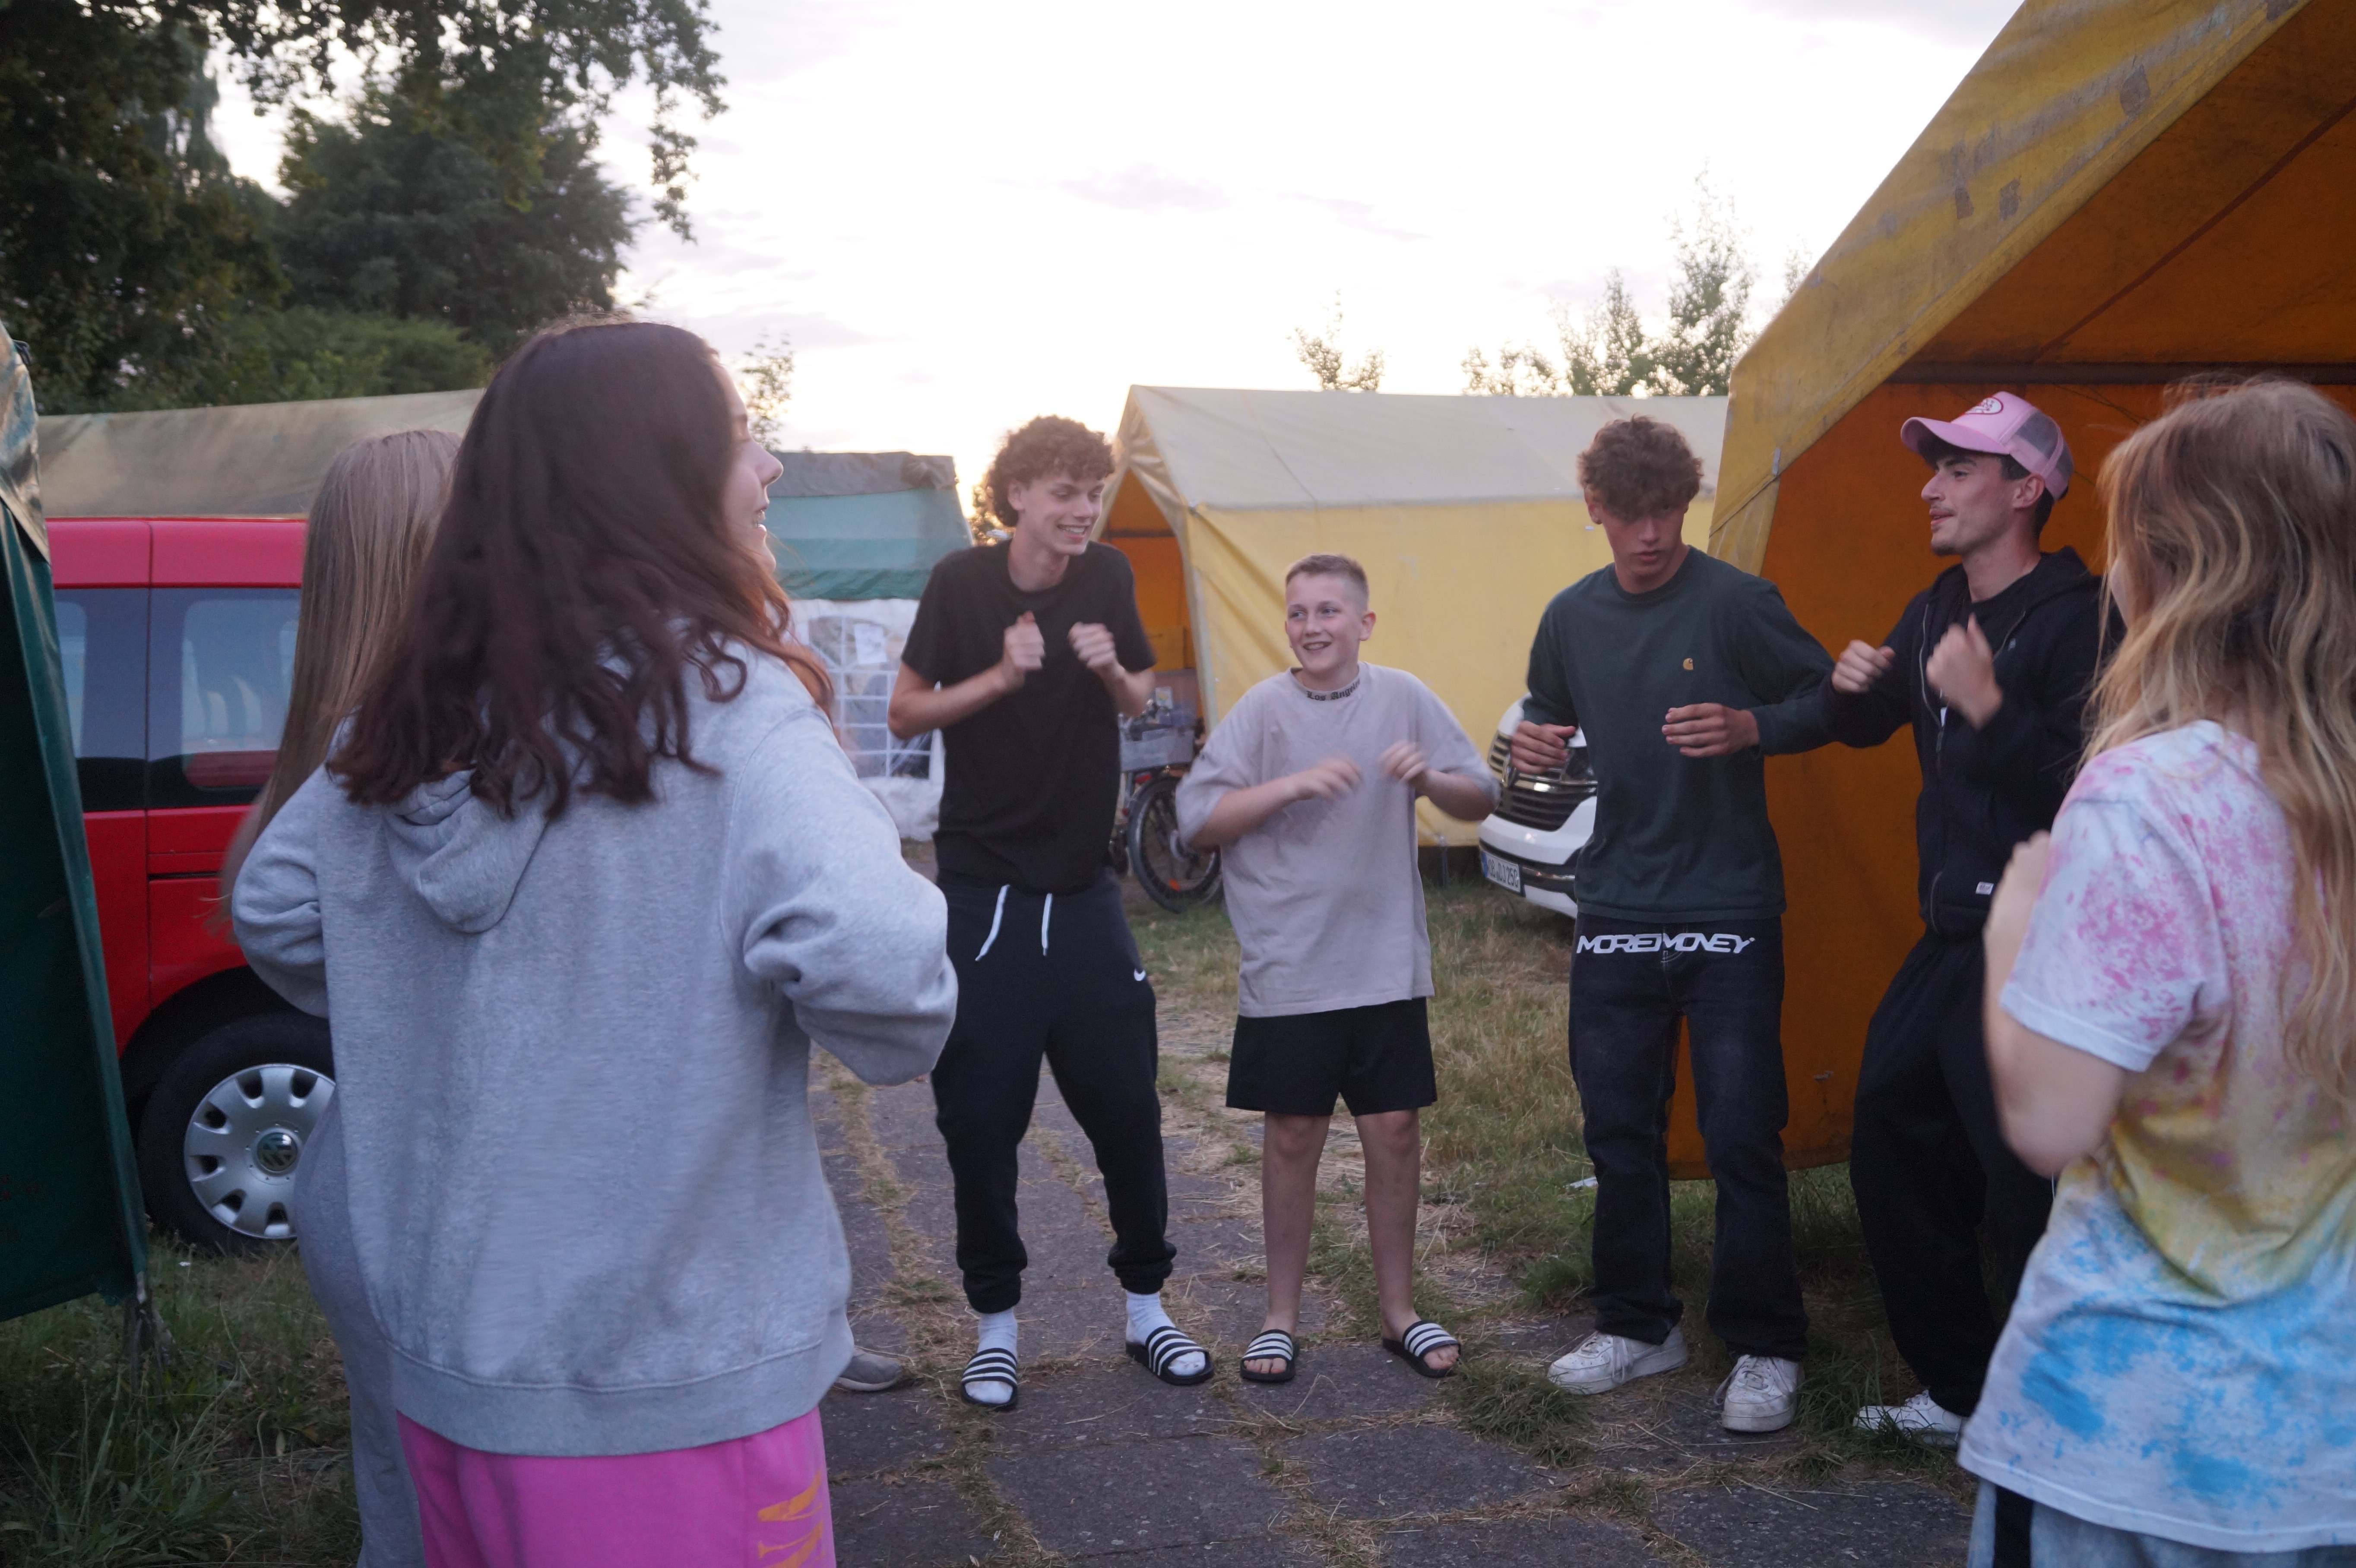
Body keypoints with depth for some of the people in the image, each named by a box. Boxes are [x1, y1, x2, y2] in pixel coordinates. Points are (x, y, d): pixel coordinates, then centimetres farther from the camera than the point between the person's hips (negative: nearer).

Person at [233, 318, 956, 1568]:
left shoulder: (414, 713, 2)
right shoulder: (723, 706, -18)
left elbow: (275, 912, 13)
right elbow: (870, 960, -31)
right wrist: (904, 1037, -12)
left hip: (448, 1364, 6)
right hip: (670, 1393, -6)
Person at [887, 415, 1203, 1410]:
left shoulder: (1107, 577, 1)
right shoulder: (962, 583, -8)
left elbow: (1142, 704, 12)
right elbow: (905, 715, -4)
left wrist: (1112, 670, -10)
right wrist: (1001, 676, -18)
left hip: (1084, 892, 3)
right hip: (983, 895, -3)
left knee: (1126, 1105, 6)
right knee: (981, 1120, 2)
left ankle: (1146, 1308, 22)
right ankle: (996, 1326, 19)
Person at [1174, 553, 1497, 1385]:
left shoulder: (1403, 698, 1)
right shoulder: (1262, 709, -4)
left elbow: (1483, 798, 5)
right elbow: (1197, 820, -8)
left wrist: (1431, 778, -16)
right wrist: (1293, 785, -19)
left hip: (1387, 965, 2)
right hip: (1286, 972, -1)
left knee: (1395, 1130, 7)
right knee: (1292, 1136, 7)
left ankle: (1398, 1309, 24)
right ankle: (1282, 1316, 22)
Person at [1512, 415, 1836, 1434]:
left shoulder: (1737, 602, -7)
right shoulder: (1573, 616, 7)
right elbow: (1548, 713, 22)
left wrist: (1751, 727, -21)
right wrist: (1537, 740, -1)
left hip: (1728, 912, -5)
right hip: (1616, 913, 5)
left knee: (1741, 1136, -2)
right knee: (1619, 1129, 11)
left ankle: (1765, 1349, 12)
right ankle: (1638, 1325, 26)